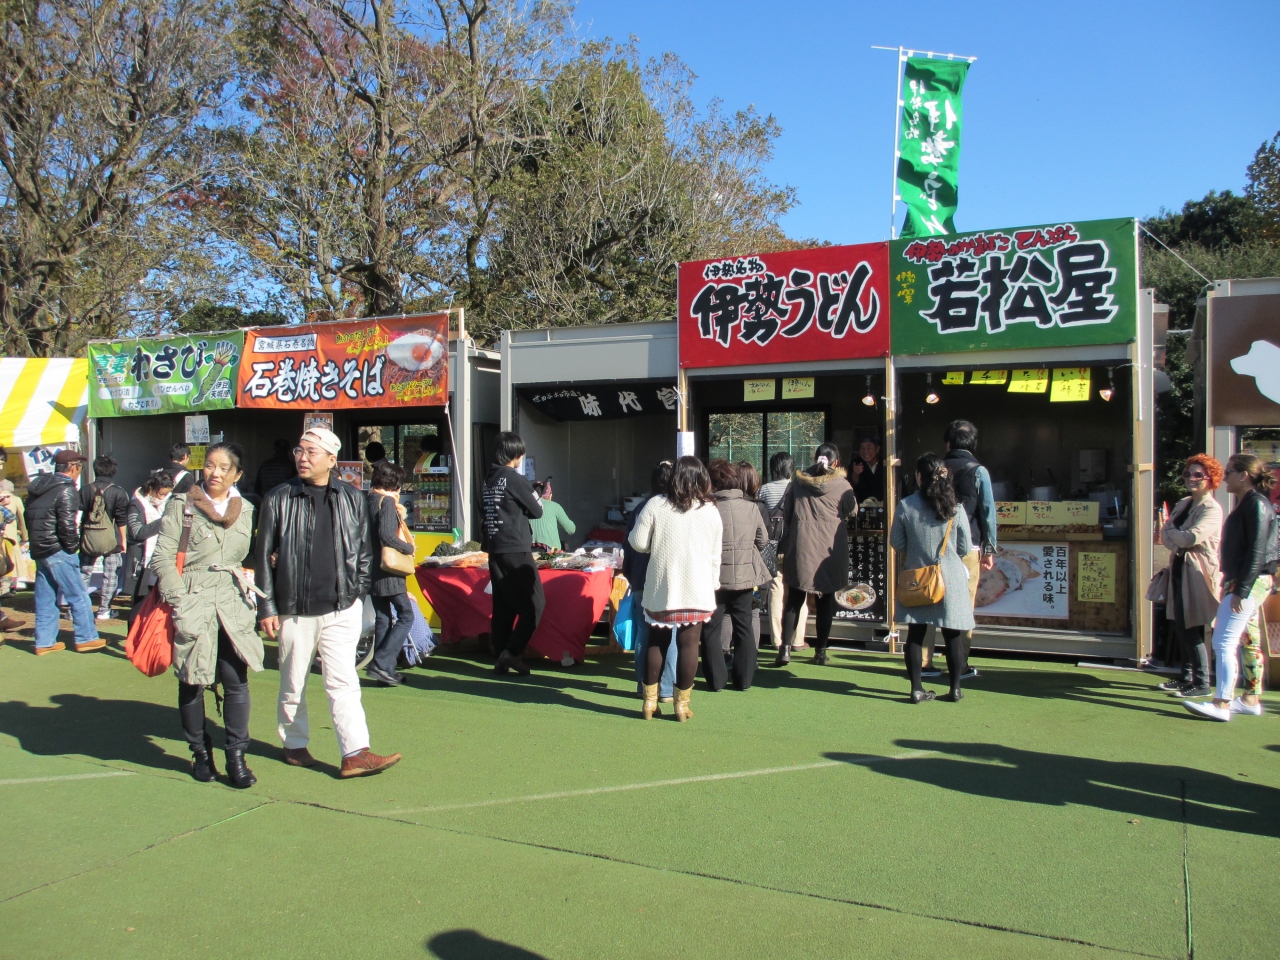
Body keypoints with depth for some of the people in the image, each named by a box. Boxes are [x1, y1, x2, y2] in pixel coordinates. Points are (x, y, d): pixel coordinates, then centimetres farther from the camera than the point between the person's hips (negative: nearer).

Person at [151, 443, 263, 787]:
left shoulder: (246, 510, 11)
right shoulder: (181, 505, 0)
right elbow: (162, 557, -5)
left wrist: (248, 588, 6)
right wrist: (180, 602, -13)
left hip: (233, 605, 2)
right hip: (192, 603, -2)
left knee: (236, 681, -3)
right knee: (192, 682, 7)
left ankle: (236, 756, 6)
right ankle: (201, 753, 23)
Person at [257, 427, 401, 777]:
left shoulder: (352, 499, 5)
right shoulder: (278, 500, 0)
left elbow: (365, 551, 11)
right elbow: (265, 557, 2)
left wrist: (358, 591, 3)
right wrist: (267, 607, -1)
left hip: (342, 609, 0)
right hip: (294, 610, 0)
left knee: (343, 682, -2)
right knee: (293, 684, 13)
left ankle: (355, 754, -3)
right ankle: (295, 743, 31)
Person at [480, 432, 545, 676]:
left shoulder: (488, 479, 11)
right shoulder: (514, 479, -11)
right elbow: (537, 511, -3)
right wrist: (533, 493, 14)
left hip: (494, 548, 8)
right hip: (515, 549, -8)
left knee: (503, 605, 11)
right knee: (534, 602, -2)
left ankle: (501, 659, 12)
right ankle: (512, 652, -8)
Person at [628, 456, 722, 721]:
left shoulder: (656, 505, -4)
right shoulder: (711, 510, 2)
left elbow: (638, 543, -3)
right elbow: (715, 556, 7)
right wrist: (713, 584, 17)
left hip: (660, 588, 0)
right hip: (697, 590, 0)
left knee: (656, 642, 11)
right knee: (689, 644, 4)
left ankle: (649, 701, 17)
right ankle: (682, 704, 9)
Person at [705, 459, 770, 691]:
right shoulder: (751, 507, -3)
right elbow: (763, 540, 6)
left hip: (716, 577, -3)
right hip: (745, 576, 3)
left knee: (711, 629, 9)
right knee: (743, 628, 15)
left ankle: (717, 679, 11)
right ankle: (744, 679, 17)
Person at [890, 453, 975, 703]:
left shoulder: (905, 506, -9)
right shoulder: (956, 508, -8)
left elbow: (896, 542, 0)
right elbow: (965, 547, 0)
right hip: (951, 578, 0)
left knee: (915, 634, 8)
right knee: (952, 635, 10)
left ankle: (917, 689, 10)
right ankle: (956, 689, 18)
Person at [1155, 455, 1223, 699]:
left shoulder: (1211, 509, -12)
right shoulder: (1182, 504, 14)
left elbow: (1191, 537, -24)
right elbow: (1166, 536, 7)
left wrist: (1171, 531, -5)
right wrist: (1178, 542, -14)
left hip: (1196, 574, -8)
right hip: (1179, 569, 8)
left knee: (1191, 630, -4)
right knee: (1178, 627, 13)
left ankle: (1201, 684, 5)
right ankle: (1186, 677, 25)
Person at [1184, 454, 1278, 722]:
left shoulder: (1256, 504, -14)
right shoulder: (1245, 503, 15)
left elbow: (1257, 551, -20)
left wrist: (1242, 589, -21)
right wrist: (1231, 584, 17)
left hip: (1250, 583, -10)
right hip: (1241, 582, 10)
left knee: (1224, 642, -12)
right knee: (1248, 641, 14)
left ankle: (1221, 704, -11)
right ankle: (1251, 700, 21)